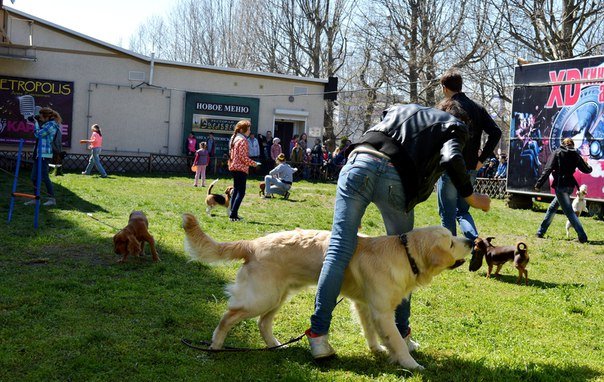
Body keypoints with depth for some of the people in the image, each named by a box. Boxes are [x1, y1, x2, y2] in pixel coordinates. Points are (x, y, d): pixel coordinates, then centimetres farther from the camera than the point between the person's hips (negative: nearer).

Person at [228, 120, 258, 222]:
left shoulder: (234, 138, 14)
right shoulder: (243, 140, -15)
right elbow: (243, 157, -19)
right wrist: (253, 163, -7)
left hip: (234, 167, 10)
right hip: (241, 168, -10)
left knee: (235, 190, 16)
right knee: (241, 192, -7)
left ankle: (233, 214, 18)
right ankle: (233, 215, -13)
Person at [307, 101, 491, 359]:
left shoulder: (400, 109, 38)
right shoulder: (454, 126, 24)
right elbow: (451, 158, 0)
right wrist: (471, 198, 12)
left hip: (359, 162, 3)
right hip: (397, 178, -3)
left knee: (339, 249, -1)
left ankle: (318, 334, -6)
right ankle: (400, 334, 25)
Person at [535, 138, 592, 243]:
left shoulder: (557, 153, -1)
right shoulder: (575, 155, 9)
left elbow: (548, 169, -10)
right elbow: (587, 170, 17)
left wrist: (539, 184, -11)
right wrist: (589, 166, 42)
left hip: (560, 186, -5)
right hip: (570, 186, 5)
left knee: (569, 212, -6)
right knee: (552, 207, 18)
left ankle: (583, 237, -12)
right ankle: (541, 231, 23)